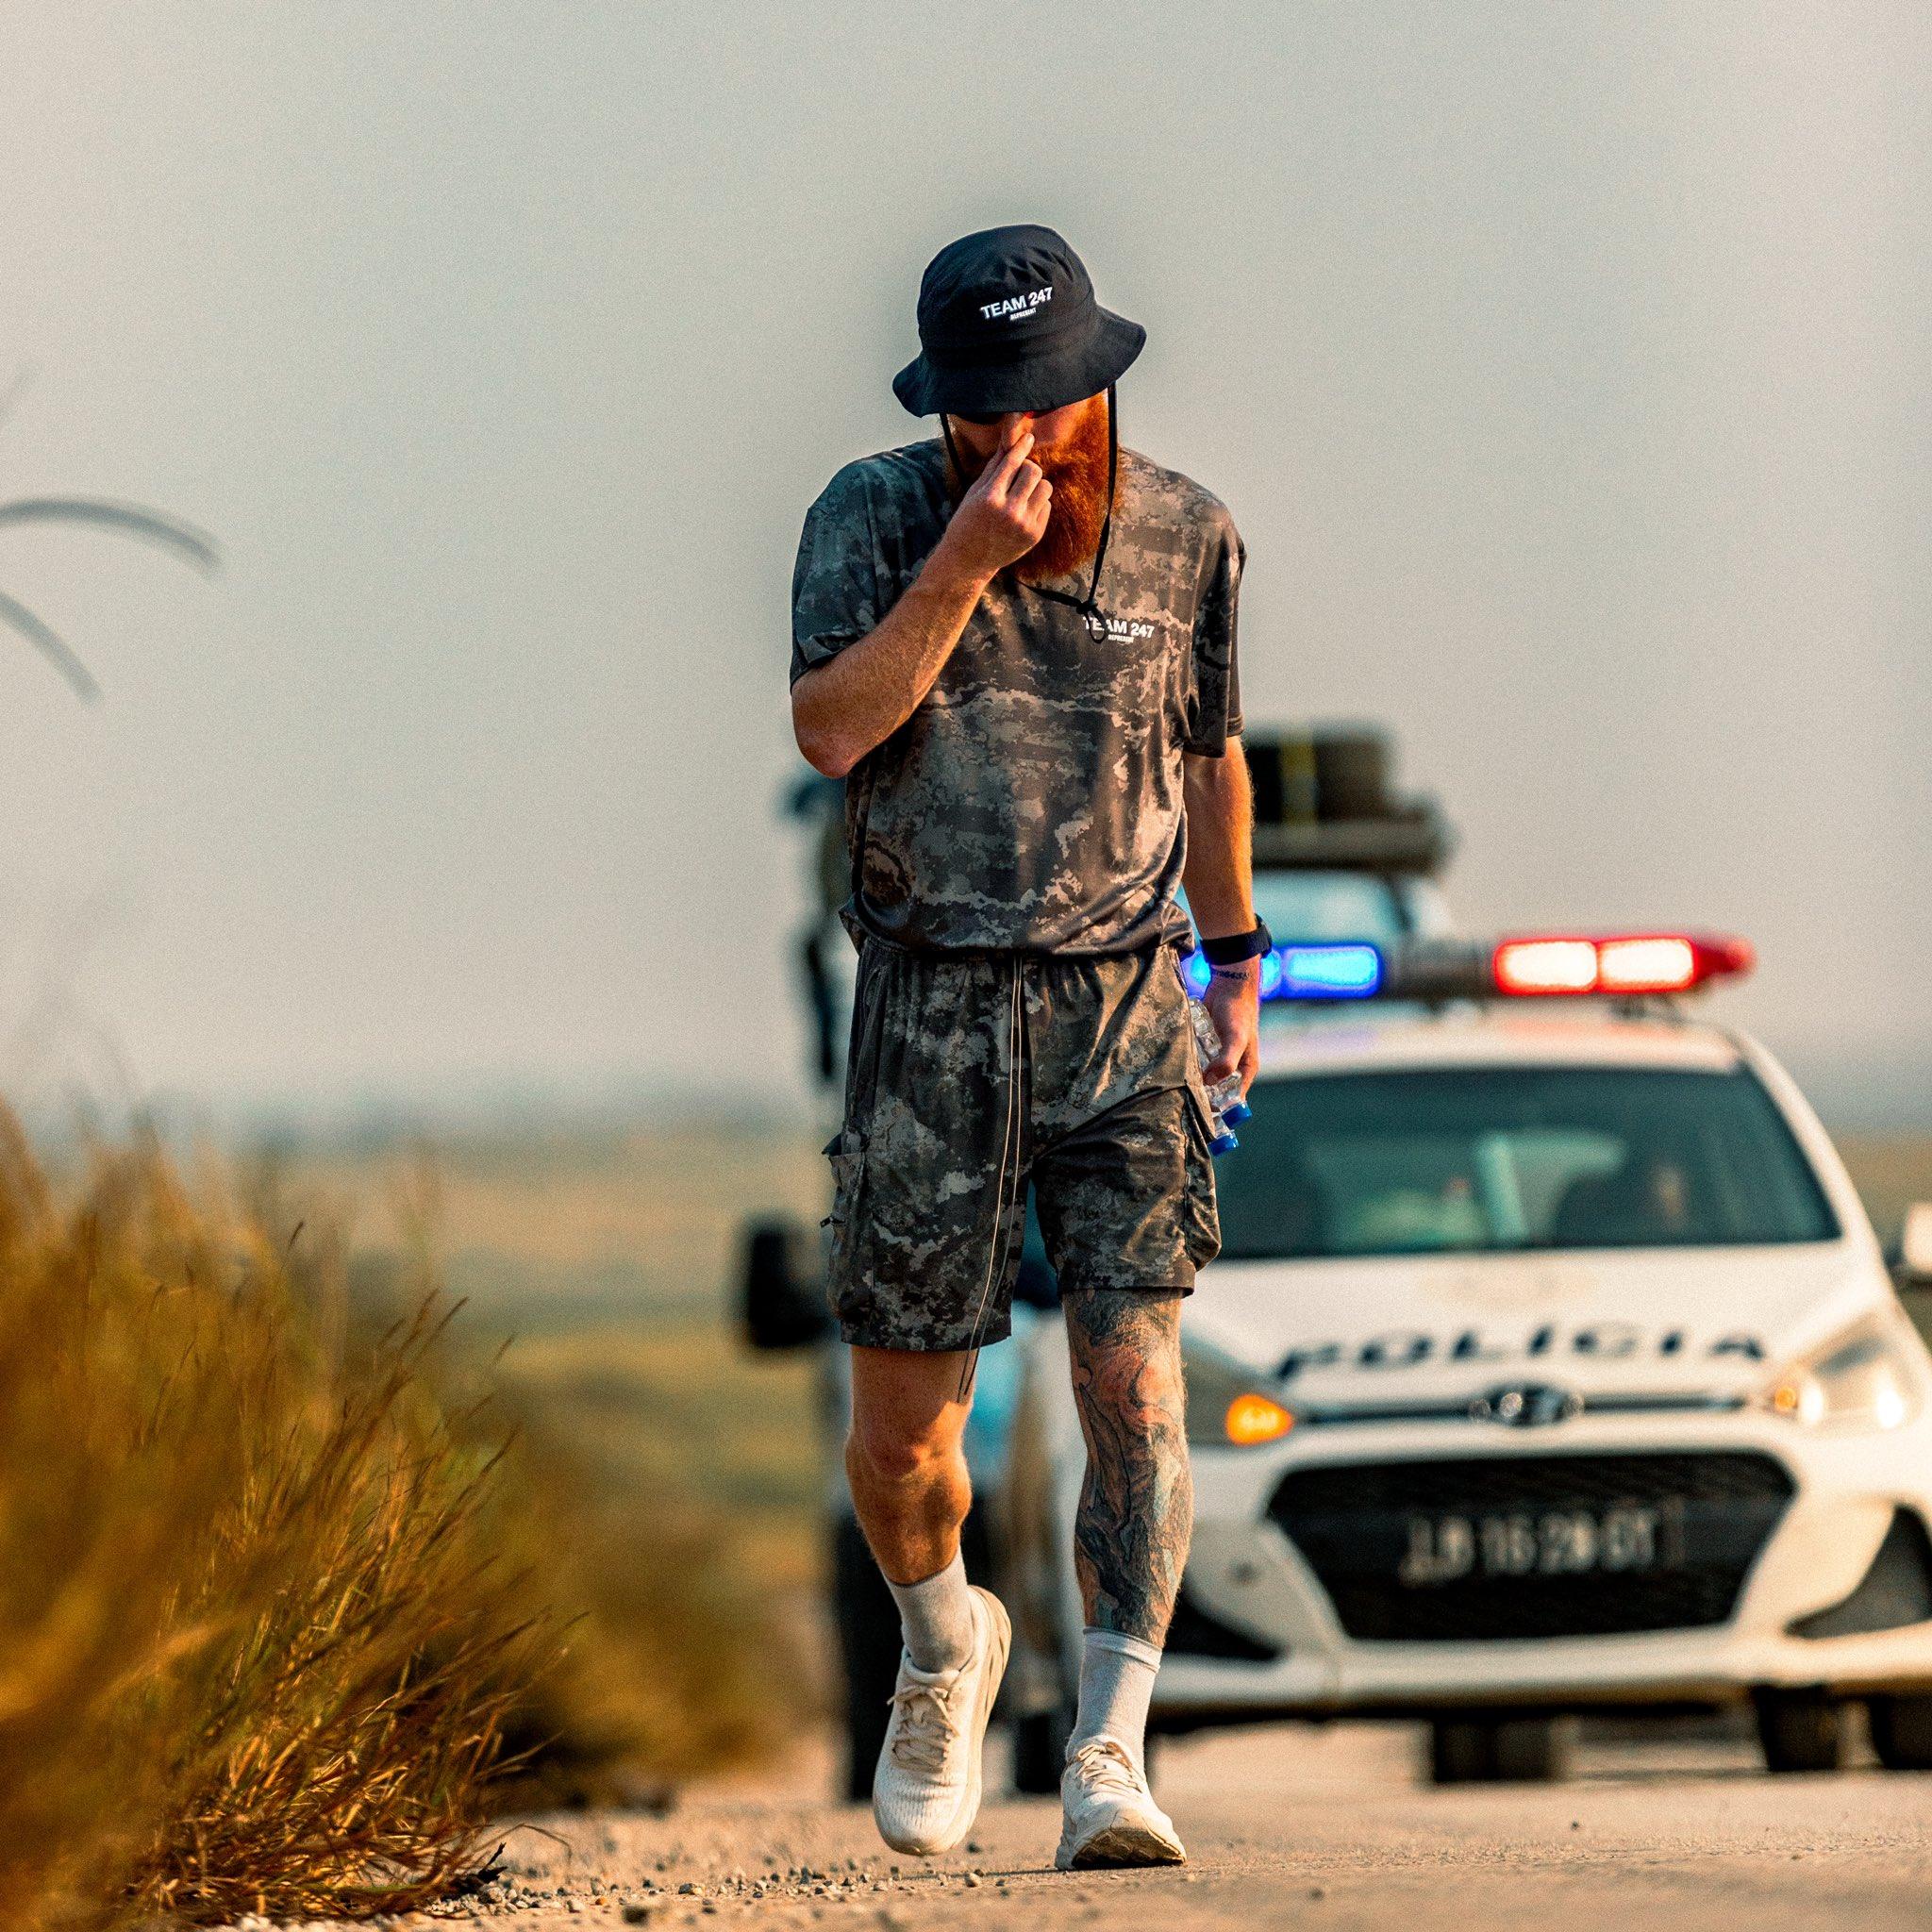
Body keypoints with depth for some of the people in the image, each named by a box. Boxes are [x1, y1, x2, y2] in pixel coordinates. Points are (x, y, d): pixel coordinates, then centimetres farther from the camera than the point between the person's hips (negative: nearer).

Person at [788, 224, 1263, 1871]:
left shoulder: (1186, 536, 3)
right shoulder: (875, 518, -4)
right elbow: (829, 728, -18)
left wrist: (1236, 957, 21)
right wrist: (964, 561, -25)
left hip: (1123, 1008, 1)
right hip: (932, 1009, -1)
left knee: (1134, 1382, -15)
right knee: (905, 1430, 3)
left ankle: (1109, 1765, -18)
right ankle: (945, 1655, 34)